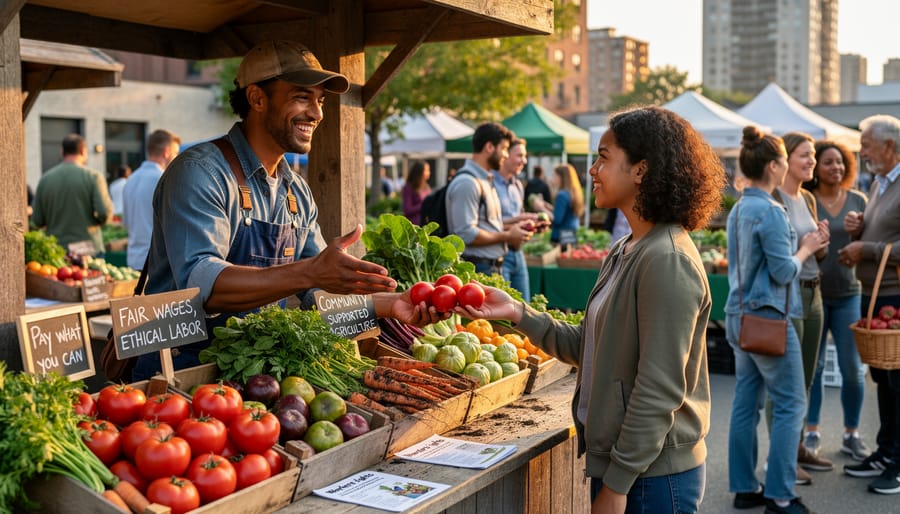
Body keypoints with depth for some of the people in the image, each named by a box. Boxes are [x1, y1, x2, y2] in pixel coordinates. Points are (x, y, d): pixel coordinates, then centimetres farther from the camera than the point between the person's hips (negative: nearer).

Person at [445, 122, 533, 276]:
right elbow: (466, 234, -23)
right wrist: (507, 236, -14)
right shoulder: (467, 182, -16)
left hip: (493, 267, 10)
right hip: (477, 269, -10)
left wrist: (510, 229, 9)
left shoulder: (486, 180, 18)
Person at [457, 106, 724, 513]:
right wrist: (517, 313, 1)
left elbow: (659, 391, -22)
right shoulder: (624, 252, 9)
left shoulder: (666, 261, -20)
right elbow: (586, 346, 10)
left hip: (652, 479, -8)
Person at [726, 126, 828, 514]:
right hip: (768, 318, -9)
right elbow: (783, 271, -17)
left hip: (740, 316, 9)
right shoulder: (770, 211, -16)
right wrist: (806, 249, 0)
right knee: (790, 404, 0)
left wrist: (799, 245, 14)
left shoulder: (738, 210, 11)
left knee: (745, 403, 11)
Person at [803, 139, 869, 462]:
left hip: (848, 294, 2)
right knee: (812, 366, 5)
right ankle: (812, 433, 18)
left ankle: (851, 435, 17)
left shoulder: (858, 200, 6)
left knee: (852, 368, 2)